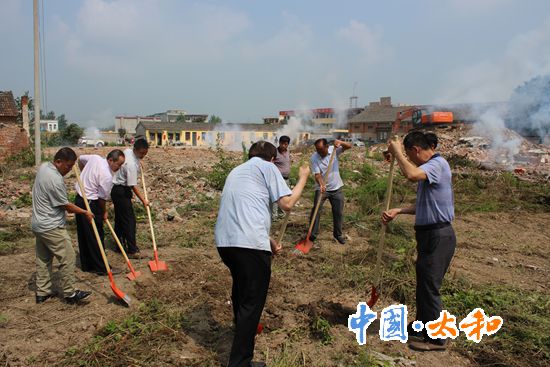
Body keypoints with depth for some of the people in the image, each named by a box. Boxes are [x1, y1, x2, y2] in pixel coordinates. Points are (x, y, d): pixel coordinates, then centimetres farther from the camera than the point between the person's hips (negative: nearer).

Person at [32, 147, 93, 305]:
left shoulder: (44, 166, 2)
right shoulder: (55, 180, -26)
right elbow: (66, 205, -16)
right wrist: (85, 212, -4)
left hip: (39, 225, 10)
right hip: (52, 227, -10)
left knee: (43, 259, 17)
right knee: (67, 258, -1)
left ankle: (42, 293, 26)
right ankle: (70, 294, 8)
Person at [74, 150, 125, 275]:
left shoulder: (95, 158, 1)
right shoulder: (107, 176, -23)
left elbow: (80, 159, 22)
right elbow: (102, 198, -15)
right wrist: (104, 212, 3)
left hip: (79, 199, 10)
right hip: (90, 205, -10)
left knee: (83, 235, 16)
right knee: (96, 237, -1)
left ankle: (86, 265, 27)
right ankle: (101, 268, 7)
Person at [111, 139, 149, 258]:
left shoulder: (127, 151, -1)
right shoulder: (131, 164, -28)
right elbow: (133, 186, -25)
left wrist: (139, 167, 16)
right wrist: (143, 200, -18)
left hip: (117, 189, 10)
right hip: (121, 192, -10)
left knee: (119, 219, 16)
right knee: (129, 220, -8)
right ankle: (132, 250, -5)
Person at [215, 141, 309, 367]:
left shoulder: (236, 171, 29)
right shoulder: (267, 167, 6)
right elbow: (287, 204, -1)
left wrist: (269, 242, 32)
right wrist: (303, 178, 14)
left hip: (224, 241, 8)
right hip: (250, 244, -8)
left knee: (240, 287, 29)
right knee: (252, 301, 4)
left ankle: (242, 329, 50)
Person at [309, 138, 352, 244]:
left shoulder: (334, 150, -9)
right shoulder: (314, 157, -15)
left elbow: (349, 146, -15)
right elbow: (317, 175, -20)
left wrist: (340, 142, -35)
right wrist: (321, 184, -39)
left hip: (336, 188, 2)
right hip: (321, 188, -2)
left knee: (338, 212, 10)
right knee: (316, 211, -7)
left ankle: (338, 234, 27)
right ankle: (313, 234, 4)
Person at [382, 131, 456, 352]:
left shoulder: (437, 164, -17)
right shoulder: (429, 168, 15)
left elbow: (411, 174, -38)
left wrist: (396, 153, -22)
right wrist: (398, 211, 9)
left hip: (438, 236, -10)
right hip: (429, 234, 10)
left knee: (429, 286, -1)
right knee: (423, 283, 20)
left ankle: (436, 338, 14)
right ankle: (422, 326, 37)